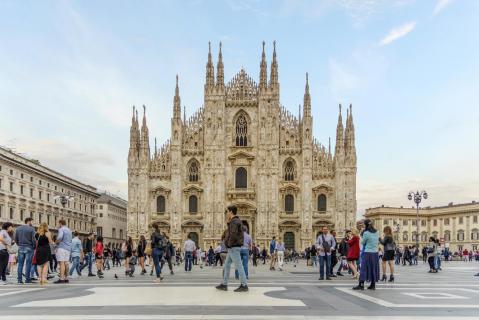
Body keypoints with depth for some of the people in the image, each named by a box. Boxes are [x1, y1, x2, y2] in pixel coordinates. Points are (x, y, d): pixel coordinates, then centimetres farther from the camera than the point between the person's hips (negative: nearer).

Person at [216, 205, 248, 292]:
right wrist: (227, 222, 11)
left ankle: (244, 285, -4)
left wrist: (229, 244, -14)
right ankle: (224, 284, 19)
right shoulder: (236, 221, 17)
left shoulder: (234, 221, -15)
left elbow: (233, 235, -26)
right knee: (226, 265, 14)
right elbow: (229, 233, 19)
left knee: (239, 266, -7)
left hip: (234, 248, -11)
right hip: (232, 248, 11)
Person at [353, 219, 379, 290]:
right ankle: (373, 285, 15)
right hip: (375, 253, 6)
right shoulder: (376, 232, 6)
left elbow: (362, 242, 0)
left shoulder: (366, 233, -12)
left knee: (364, 268, -3)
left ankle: (361, 285, -6)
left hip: (368, 253, -6)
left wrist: (361, 237, 14)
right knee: (374, 268, 11)